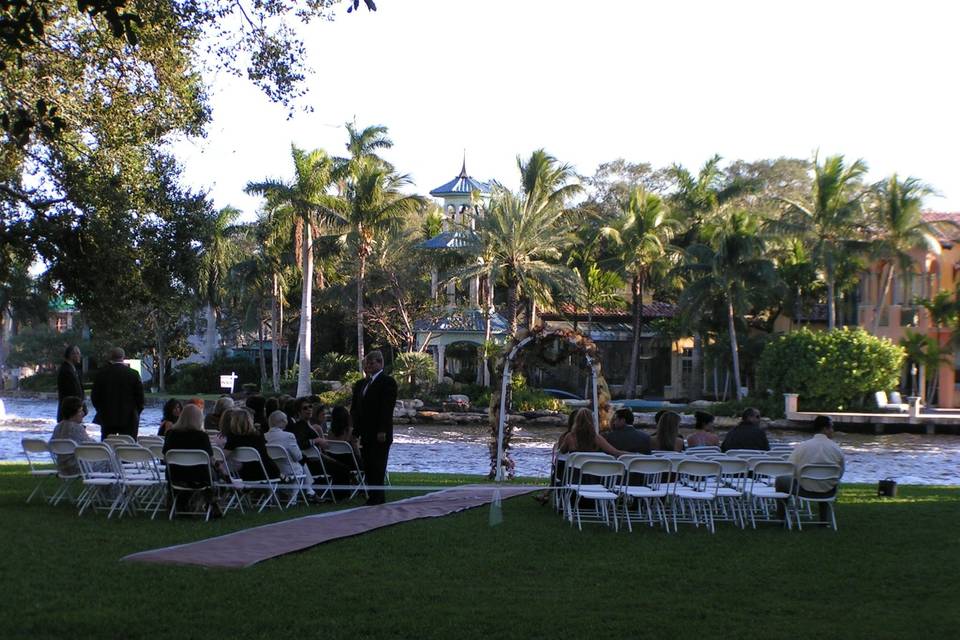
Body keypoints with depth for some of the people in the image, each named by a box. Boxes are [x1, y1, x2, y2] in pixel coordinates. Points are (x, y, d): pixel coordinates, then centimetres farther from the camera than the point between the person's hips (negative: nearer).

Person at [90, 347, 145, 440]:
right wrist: (136, 413, 11)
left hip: (107, 418, 2)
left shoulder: (101, 374, -2)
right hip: (129, 419, -1)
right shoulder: (133, 374, -6)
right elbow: (140, 396, -3)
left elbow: (94, 396, 4)